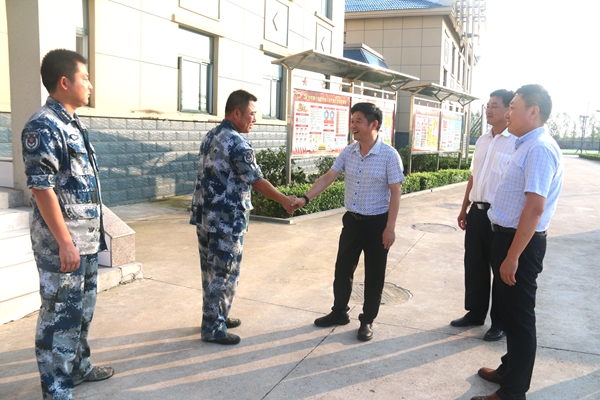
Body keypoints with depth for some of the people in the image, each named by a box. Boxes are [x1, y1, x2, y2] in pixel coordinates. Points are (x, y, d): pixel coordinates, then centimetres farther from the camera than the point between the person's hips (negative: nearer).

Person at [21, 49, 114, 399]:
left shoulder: (73, 124, 13)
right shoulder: (43, 126, -16)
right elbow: (41, 187, -20)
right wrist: (65, 242, -21)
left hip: (88, 239, 9)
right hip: (62, 243, -9)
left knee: (83, 308, 21)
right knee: (60, 315, 2)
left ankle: (78, 366, 38)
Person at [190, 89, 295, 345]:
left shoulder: (210, 136, 12)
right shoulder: (237, 143, -17)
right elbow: (257, 181, -16)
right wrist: (284, 200, -5)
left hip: (204, 216, 9)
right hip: (226, 221, -9)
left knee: (211, 272, 17)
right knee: (224, 274, 3)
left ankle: (216, 317, 31)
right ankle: (213, 328, 13)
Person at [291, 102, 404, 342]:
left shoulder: (389, 155, -14)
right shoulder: (348, 152, 1)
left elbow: (395, 192, -13)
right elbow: (328, 178, 1)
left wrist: (390, 227, -16)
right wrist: (306, 198, -11)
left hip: (377, 222, -5)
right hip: (352, 220, 5)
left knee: (373, 274, 8)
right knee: (343, 269, 14)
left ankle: (367, 321, 23)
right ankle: (339, 312, 32)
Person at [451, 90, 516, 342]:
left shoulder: (516, 142, -13)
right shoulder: (482, 141, 11)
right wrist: (464, 209, 17)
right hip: (476, 212, 7)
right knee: (474, 266, 16)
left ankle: (500, 322, 23)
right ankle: (475, 312, 33)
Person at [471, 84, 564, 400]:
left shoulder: (540, 149, -20)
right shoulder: (527, 145, 12)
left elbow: (535, 208, -26)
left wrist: (512, 256, -25)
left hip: (520, 242, -10)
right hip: (507, 236, 10)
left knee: (519, 316, 2)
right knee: (510, 310, 21)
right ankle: (510, 370, 39)